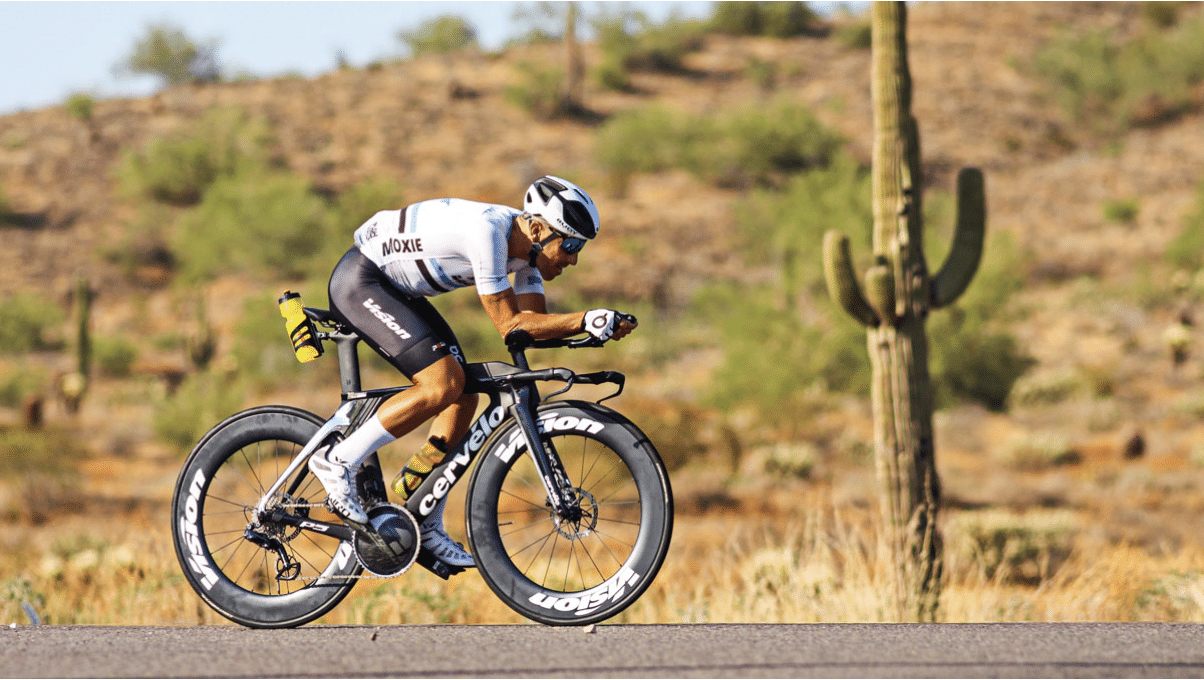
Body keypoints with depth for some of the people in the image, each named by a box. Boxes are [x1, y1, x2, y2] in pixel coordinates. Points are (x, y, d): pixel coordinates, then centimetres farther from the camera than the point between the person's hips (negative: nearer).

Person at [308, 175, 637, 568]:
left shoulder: (524, 244, -2)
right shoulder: (488, 230, -30)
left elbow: (535, 323, -3)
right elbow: (510, 325, -27)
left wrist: (596, 325, -18)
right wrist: (587, 321, -31)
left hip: (396, 291, 10)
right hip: (359, 282, -10)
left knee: (463, 397, 2)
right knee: (443, 385, -22)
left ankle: (425, 528, 8)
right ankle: (338, 461, -13)